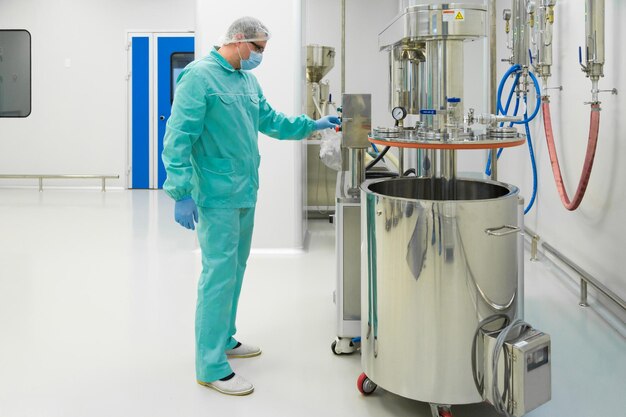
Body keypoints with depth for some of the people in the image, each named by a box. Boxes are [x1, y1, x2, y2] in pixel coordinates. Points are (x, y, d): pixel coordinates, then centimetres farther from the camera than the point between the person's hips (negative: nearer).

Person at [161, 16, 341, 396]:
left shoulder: (248, 79, 12)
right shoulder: (199, 76, -14)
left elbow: (271, 120, 25)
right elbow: (178, 137, -18)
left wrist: (311, 125, 18)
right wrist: (182, 192, -22)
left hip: (245, 193, 9)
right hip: (218, 195, -9)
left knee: (235, 269, 17)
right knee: (219, 273, -7)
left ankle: (224, 340, 32)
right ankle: (211, 366, 1)